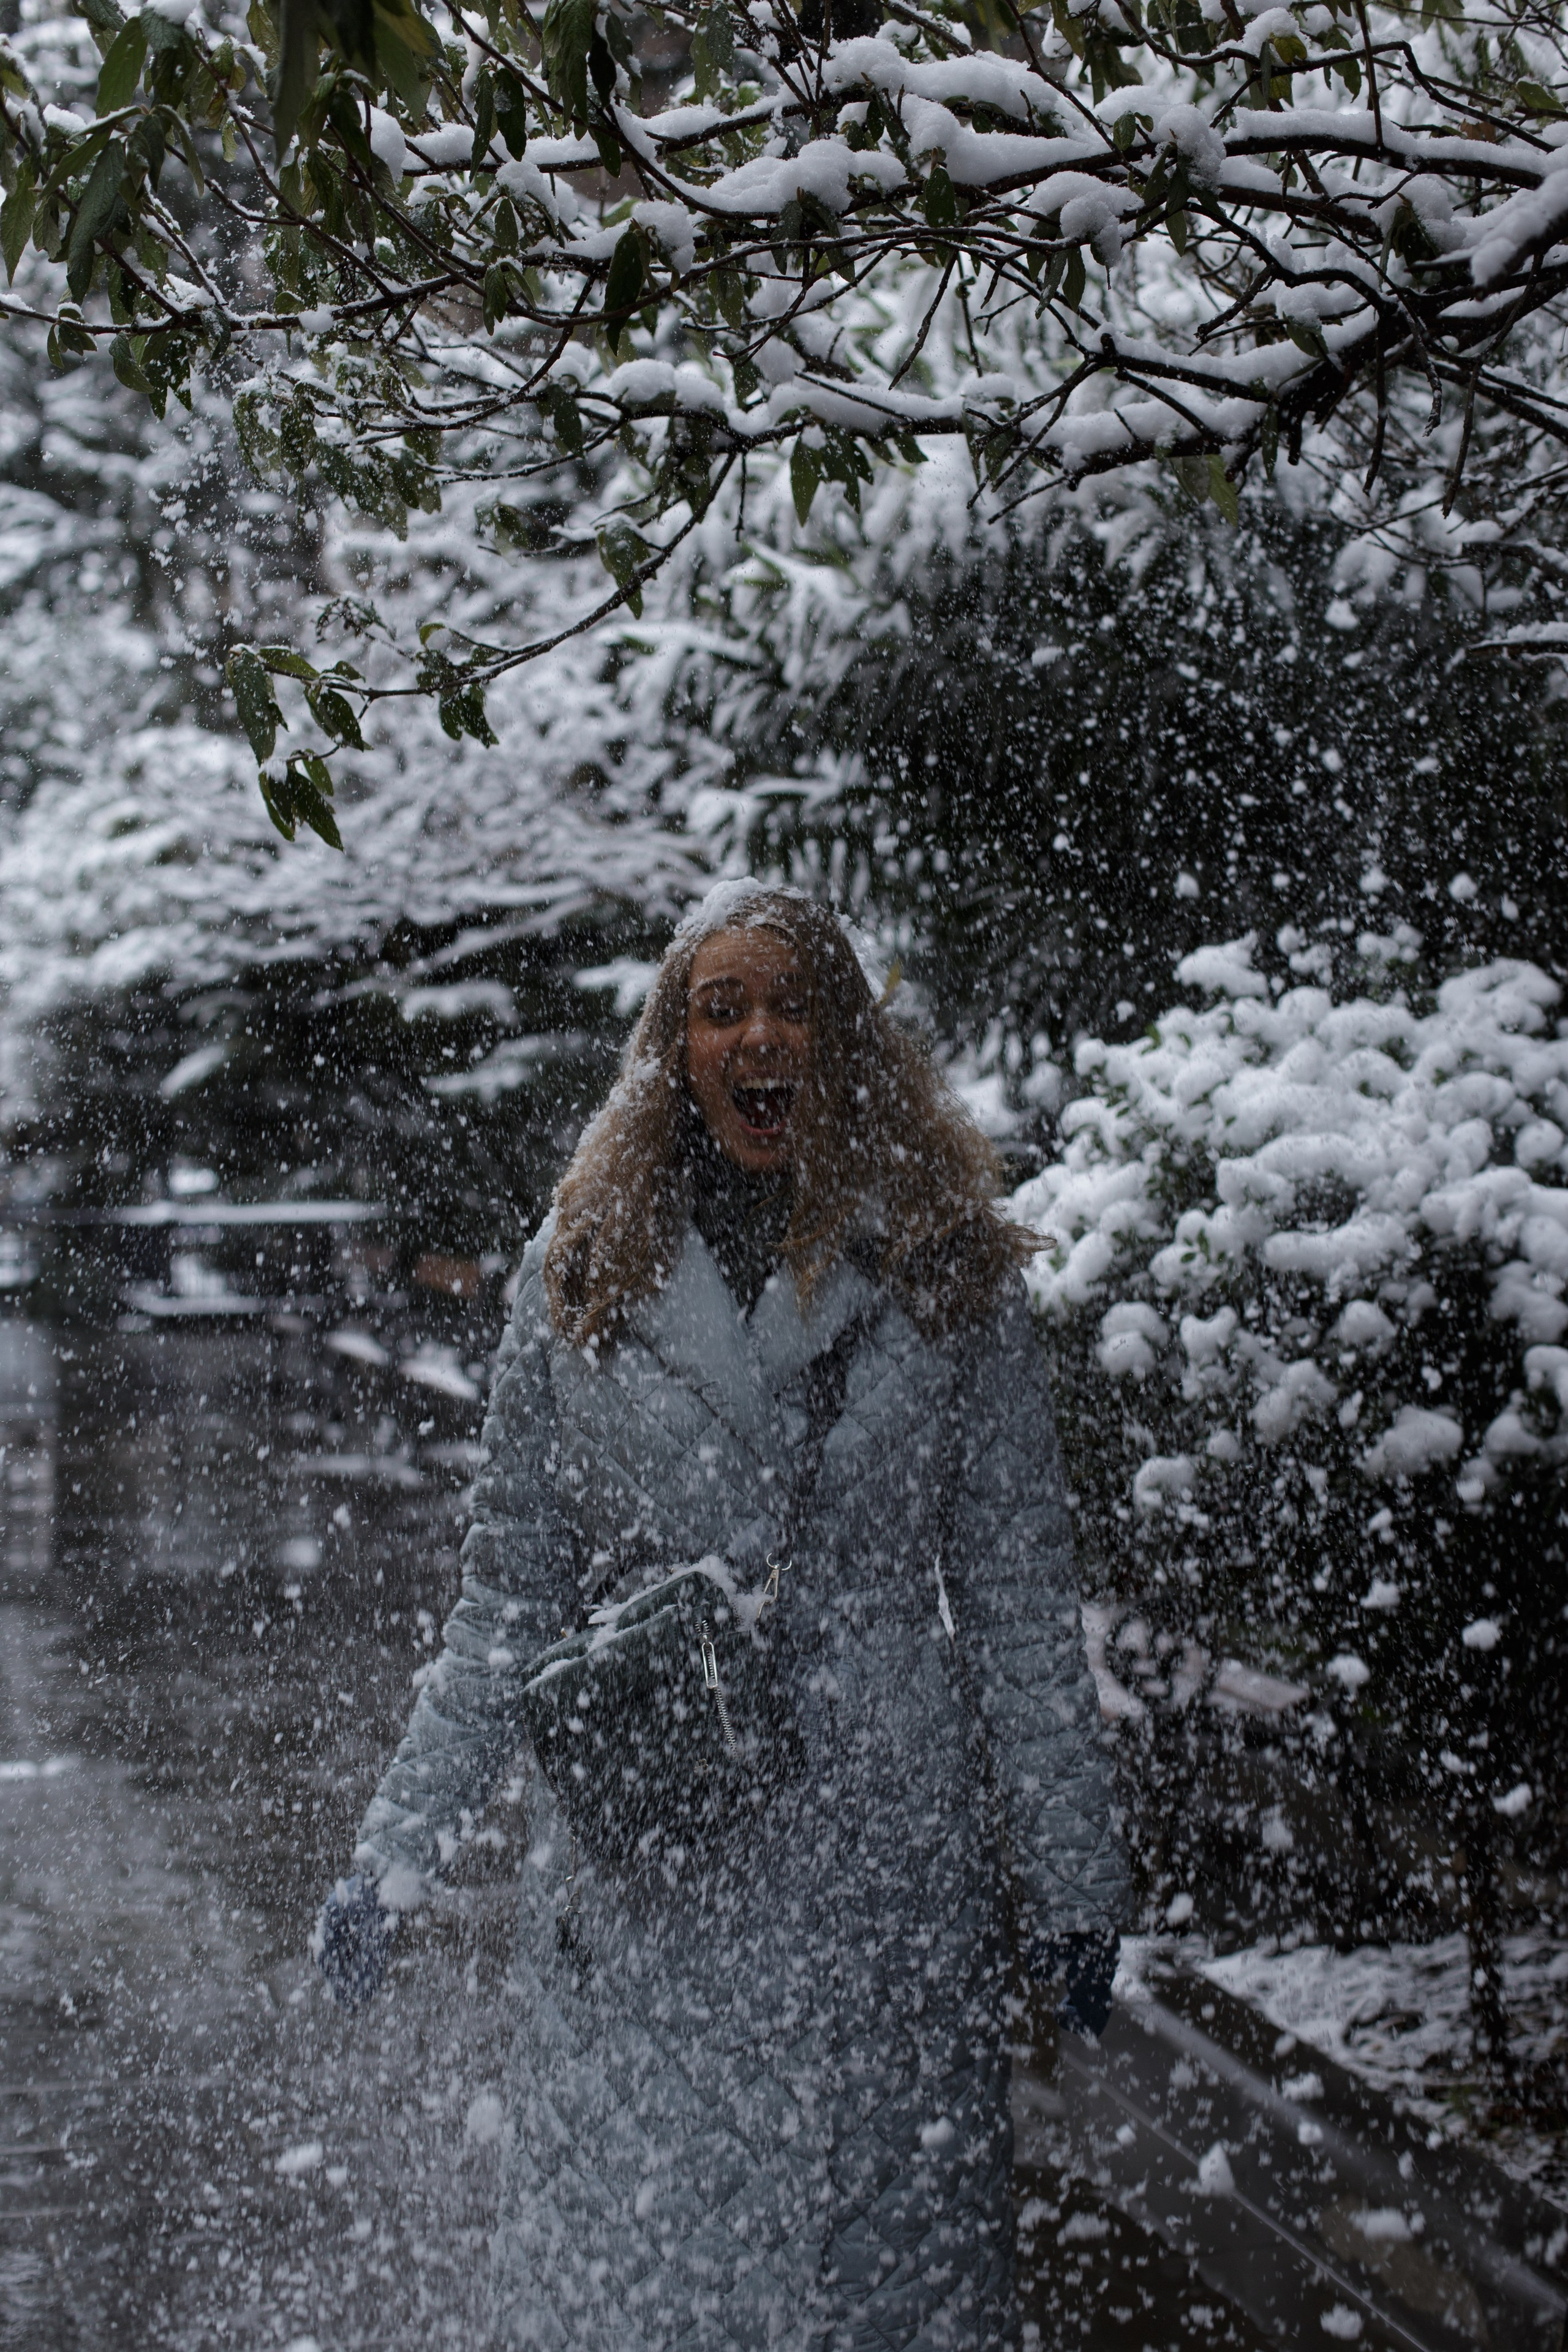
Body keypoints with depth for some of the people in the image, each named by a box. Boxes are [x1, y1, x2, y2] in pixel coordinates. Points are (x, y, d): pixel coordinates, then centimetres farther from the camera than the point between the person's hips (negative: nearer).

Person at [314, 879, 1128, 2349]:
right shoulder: (587, 1270, 4)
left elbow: (1018, 1593, 4)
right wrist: (395, 1855, 5)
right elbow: (508, 1599, 8)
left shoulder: (943, 1266, 1)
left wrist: (1069, 1879, 4)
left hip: (888, 1852, 0)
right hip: (644, 1860, 1)